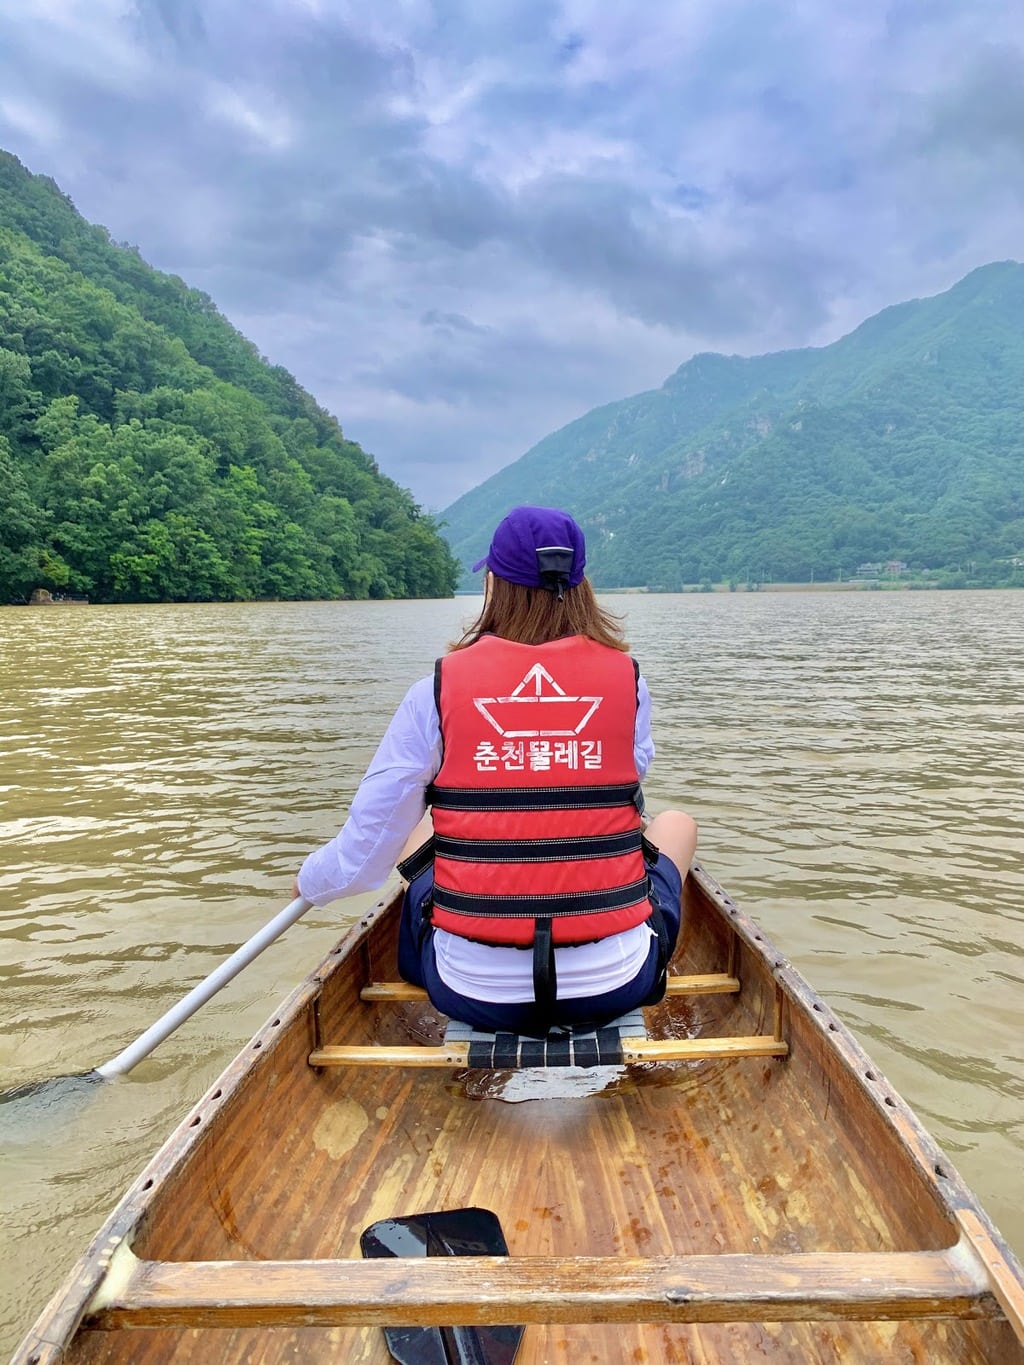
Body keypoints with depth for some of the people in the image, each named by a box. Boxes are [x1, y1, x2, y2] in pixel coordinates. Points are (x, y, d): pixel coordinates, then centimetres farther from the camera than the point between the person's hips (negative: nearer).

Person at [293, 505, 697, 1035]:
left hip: (474, 994, 0)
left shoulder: (439, 687, -8)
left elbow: (365, 851, -4)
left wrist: (310, 882, 18)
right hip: (616, 985, 1)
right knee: (677, 822, 27)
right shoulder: (626, 676, -5)